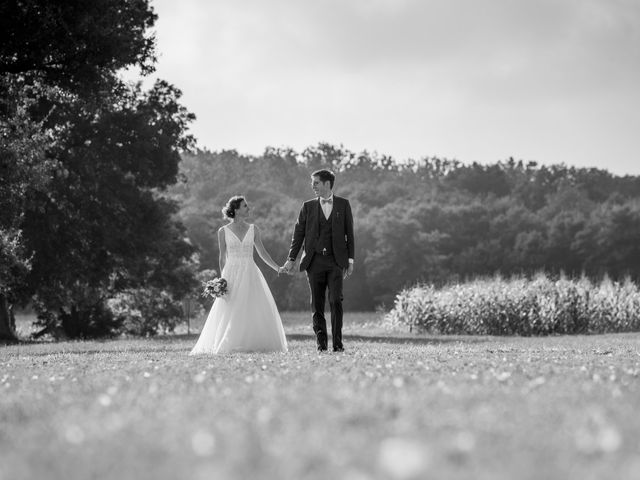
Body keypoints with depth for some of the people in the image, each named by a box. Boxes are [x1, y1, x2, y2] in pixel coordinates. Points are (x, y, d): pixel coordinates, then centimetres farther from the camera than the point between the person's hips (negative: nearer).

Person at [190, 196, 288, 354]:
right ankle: (230, 346, 0)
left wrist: (277, 268, 0)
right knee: (231, 312, -5)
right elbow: (222, 258, 5)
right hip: (232, 275, -2)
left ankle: (254, 344, 2)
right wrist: (222, 280, -2)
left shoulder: (253, 229, 7)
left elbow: (262, 252, 10)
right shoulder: (223, 232, 1)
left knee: (255, 310, -4)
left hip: (250, 275, 2)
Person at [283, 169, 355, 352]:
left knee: (336, 301, -10)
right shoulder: (308, 206, 9)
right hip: (314, 261, 2)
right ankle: (321, 343, 9)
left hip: (336, 261, -1)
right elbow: (298, 233, 9)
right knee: (317, 303, 1)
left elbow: (349, 233, 8)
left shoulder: (343, 205, 7)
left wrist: (350, 260, 4)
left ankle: (337, 343, -5)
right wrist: (292, 259, 3)